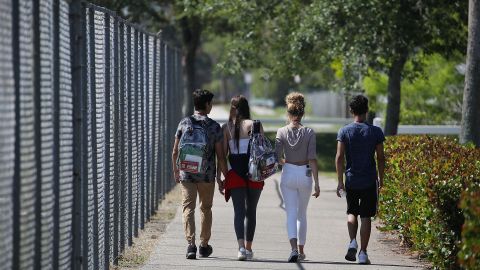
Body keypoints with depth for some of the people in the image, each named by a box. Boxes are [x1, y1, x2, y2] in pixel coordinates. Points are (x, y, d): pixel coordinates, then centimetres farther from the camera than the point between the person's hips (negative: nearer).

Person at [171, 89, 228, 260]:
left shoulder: (184, 123, -1)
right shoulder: (214, 127, -5)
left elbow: (175, 152, 3)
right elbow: (220, 156, -6)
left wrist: (176, 171, 18)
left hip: (187, 174, 0)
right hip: (207, 175, 0)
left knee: (188, 208, 1)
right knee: (206, 208, 16)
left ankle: (191, 244, -15)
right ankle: (204, 246, 25)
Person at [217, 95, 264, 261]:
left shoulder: (226, 127, 3)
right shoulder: (255, 125, 0)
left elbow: (223, 153, 1)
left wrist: (219, 174, 7)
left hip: (235, 173, 0)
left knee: (239, 211, -3)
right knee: (251, 211, 13)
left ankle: (241, 247, -22)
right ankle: (248, 248, 19)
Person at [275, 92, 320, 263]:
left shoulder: (282, 132, -6)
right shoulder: (309, 132, -7)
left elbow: (278, 157, -8)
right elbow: (312, 159, -9)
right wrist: (317, 183, -6)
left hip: (288, 174, -1)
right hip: (305, 175, 1)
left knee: (291, 213, -1)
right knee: (302, 214, 17)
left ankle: (294, 248, -21)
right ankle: (301, 250, 24)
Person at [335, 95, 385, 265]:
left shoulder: (344, 131, -4)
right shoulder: (376, 132, -4)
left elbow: (339, 157, -7)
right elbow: (381, 158, -1)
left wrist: (340, 182, -3)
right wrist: (381, 179, 11)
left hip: (351, 180, 1)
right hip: (369, 180, -1)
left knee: (352, 213, 18)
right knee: (366, 217, 4)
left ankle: (353, 242, -4)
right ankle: (363, 253, 3)